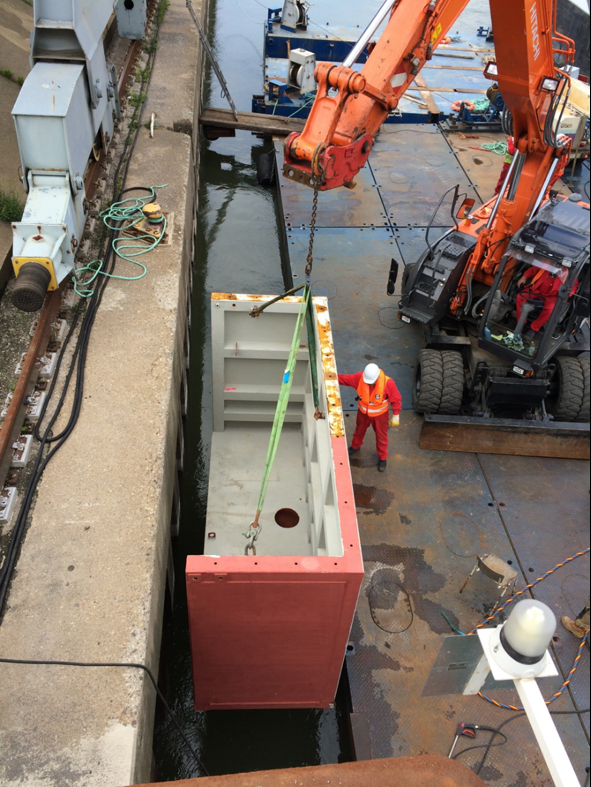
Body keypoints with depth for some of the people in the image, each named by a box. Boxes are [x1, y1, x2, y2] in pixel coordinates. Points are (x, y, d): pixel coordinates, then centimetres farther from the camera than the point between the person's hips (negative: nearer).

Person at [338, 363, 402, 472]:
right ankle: (355, 446, 61)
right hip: (363, 413, 3)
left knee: (381, 436, 17)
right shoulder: (359, 378, -28)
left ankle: (382, 458, 43)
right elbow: (344, 378, -16)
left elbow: (396, 399, -19)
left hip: (380, 414, -3)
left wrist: (396, 415, -12)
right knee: (359, 430, 29)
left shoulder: (388, 383, -32)